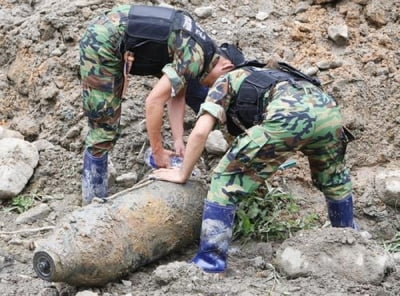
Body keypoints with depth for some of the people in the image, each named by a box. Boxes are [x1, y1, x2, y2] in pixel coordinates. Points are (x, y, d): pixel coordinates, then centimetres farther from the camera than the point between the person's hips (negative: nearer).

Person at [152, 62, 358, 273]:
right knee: (335, 180, 35)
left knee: (226, 179, 9)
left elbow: (200, 132, 10)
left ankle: (210, 259, 8)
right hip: (327, 108, 7)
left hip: (288, 116, -6)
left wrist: (182, 175, 21)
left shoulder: (224, 83, 27)